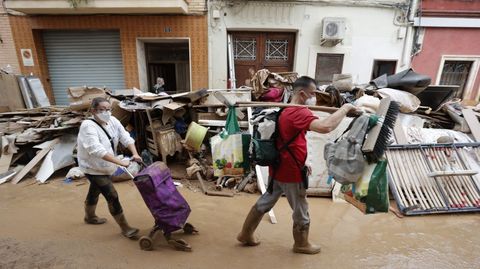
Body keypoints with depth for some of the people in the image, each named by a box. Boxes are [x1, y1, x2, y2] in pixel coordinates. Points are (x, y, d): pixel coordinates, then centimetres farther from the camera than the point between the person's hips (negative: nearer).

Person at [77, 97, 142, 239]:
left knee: (95, 191, 28)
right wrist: (120, 162, -43)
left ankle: (89, 217, 52)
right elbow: (97, 150, -38)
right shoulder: (88, 126, -27)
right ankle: (125, 228, 4)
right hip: (93, 168, -8)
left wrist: (135, 153, -27)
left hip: (104, 166, 8)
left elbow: (125, 137, -10)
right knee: (112, 196, -8)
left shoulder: (112, 121, -6)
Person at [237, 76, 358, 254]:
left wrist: (301, 163, 17)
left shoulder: (286, 111, 10)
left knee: (265, 202, 21)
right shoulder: (299, 113, -23)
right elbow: (325, 127, -40)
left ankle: (246, 234, 34)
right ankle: (301, 244, 37)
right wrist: (345, 108, -25)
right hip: (290, 173, -9)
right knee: (301, 211, 14)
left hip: (278, 169, 9)